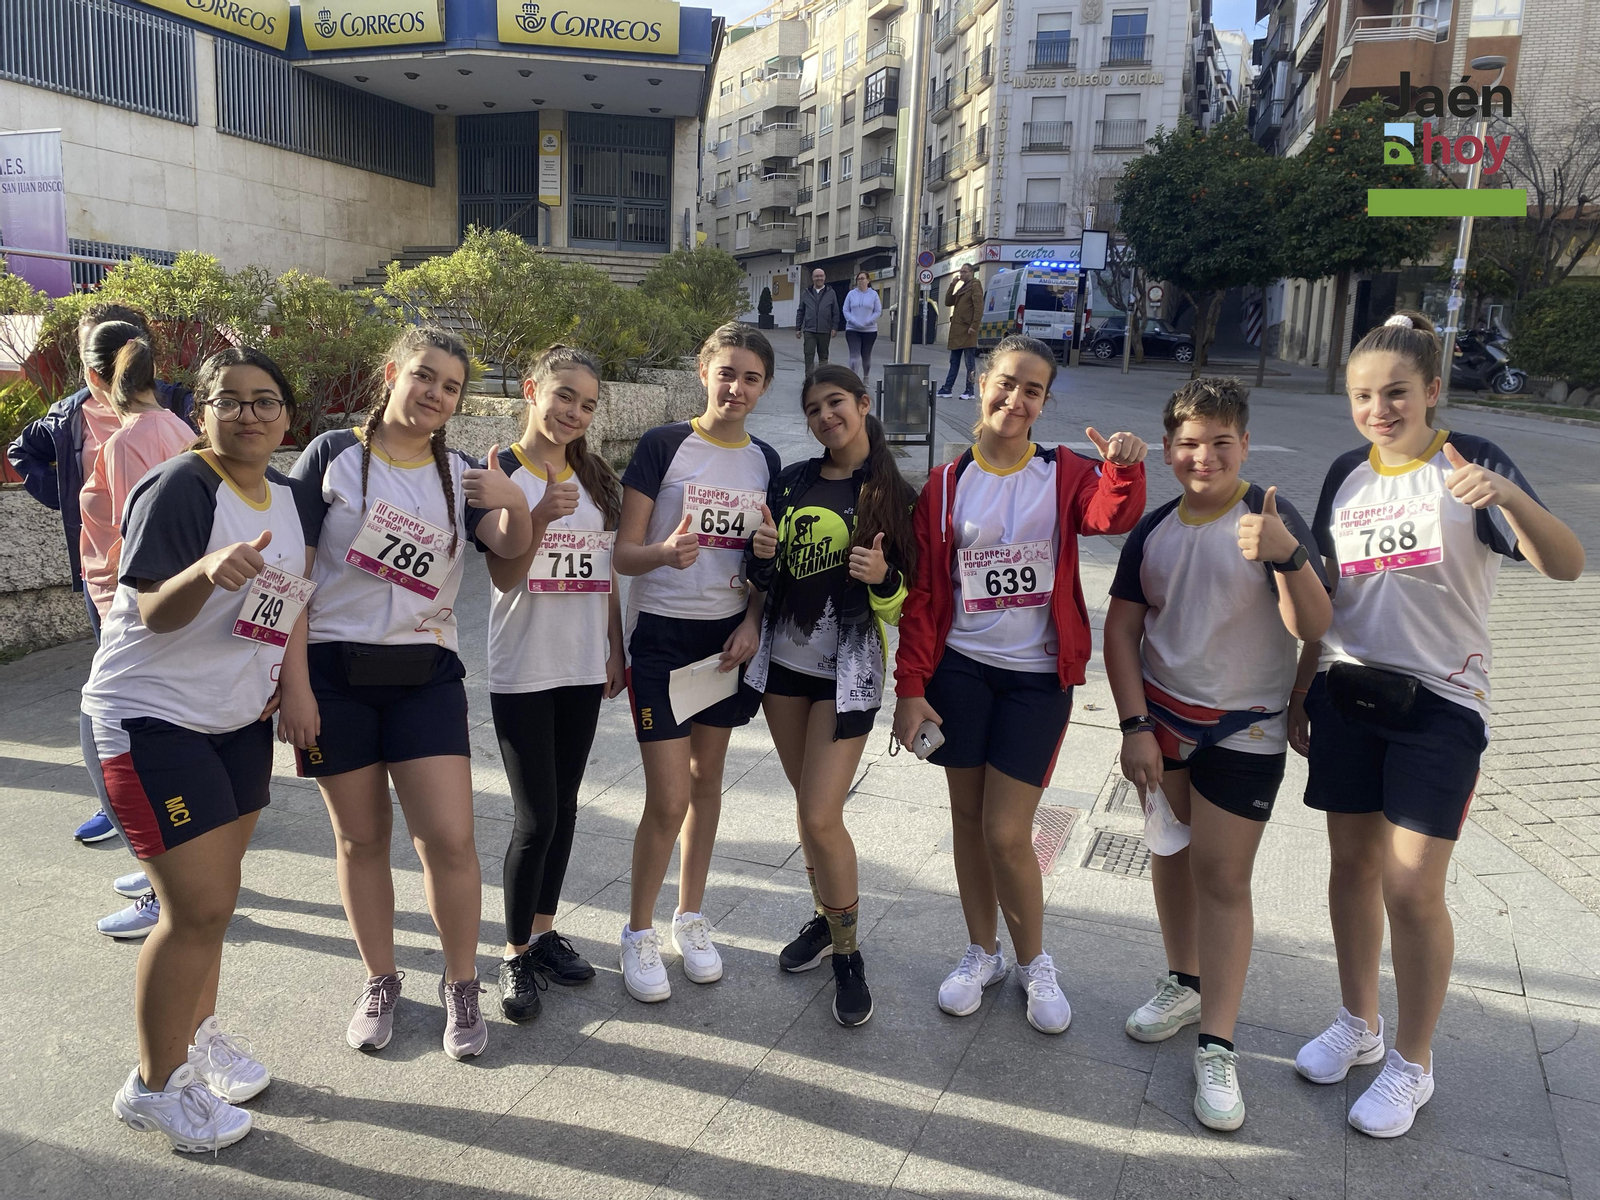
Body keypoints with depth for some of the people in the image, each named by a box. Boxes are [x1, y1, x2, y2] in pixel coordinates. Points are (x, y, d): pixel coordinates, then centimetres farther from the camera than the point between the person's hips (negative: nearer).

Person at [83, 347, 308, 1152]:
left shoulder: (285, 497, 5)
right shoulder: (179, 487, -18)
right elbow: (154, 612, -21)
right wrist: (209, 569, -39)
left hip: (237, 719, 7)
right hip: (152, 717, -7)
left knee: (212, 897, 16)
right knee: (199, 909, -6)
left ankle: (199, 1036, 37)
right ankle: (153, 1086, 14)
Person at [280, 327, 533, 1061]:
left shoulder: (458, 474, 7)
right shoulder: (333, 456, -2)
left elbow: (512, 548, -9)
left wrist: (515, 506, -31)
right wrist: (294, 682, -8)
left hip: (425, 675, 2)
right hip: (335, 670, -1)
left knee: (449, 838, -5)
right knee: (361, 837, 9)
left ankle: (461, 986, 15)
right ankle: (380, 983, 28)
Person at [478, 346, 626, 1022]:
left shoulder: (598, 479, 8)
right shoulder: (501, 473, -7)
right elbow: (504, 576, -12)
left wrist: (615, 651, 11)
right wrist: (541, 517, -27)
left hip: (584, 667, 5)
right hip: (522, 669, -5)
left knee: (563, 807, 13)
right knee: (536, 818, -4)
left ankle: (543, 931, 28)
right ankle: (516, 955, 13)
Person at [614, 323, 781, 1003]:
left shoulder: (764, 461, 7)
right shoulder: (663, 446, -8)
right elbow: (623, 553, -9)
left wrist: (752, 623, -3)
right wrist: (664, 552, -30)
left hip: (729, 635, 5)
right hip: (662, 634, -4)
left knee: (707, 779, 13)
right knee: (668, 798, -5)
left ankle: (691, 919, 30)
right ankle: (638, 935, 15)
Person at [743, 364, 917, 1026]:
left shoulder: (896, 497, -5)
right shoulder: (790, 482, 4)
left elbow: (903, 604, -3)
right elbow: (762, 579, 10)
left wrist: (883, 578, -24)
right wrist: (761, 555, -11)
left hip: (849, 670, -4)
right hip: (784, 660, 4)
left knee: (820, 815, -8)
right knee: (809, 803, 15)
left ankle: (847, 953, 11)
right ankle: (826, 915, 35)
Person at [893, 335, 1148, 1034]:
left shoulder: (1064, 475, 0)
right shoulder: (945, 485, 2)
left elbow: (1112, 516, -22)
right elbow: (921, 594, 2)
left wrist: (1124, 468, -42)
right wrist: (911, 687, -2)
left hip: (1038, 676, -2)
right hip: (960, 669, 2)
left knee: (1006, 833, -3)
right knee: (968, 820, 11)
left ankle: (1035, 961, 23)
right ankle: (982, 952, 32)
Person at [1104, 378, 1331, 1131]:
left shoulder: (1270, 519, -13)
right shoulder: (1153, 531, -1)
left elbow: (1313, 628, -20)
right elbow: (1121, 629, 3)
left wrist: (1289, 556, -38)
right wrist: (1135, 726, -4)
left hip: (1244, 729, -4)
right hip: (1163, 718, 5)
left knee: (1223, 876, -3)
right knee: (1170, 855, 16)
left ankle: (1217, 1048, 7)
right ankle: (1185, 983, 37)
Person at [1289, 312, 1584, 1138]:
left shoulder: (1469, 465, -9)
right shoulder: (1346, 475, 5)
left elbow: (1566, 565, -21)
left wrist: (1510, 497, -40)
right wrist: (1298, 695, 12)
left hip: (1438, 703, -4)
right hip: (1346, 695, 4)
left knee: (1412, 886, -2)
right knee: (1352, 862, 12)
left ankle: (1412, 1064, 17)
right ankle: (1357, 1024, 31)